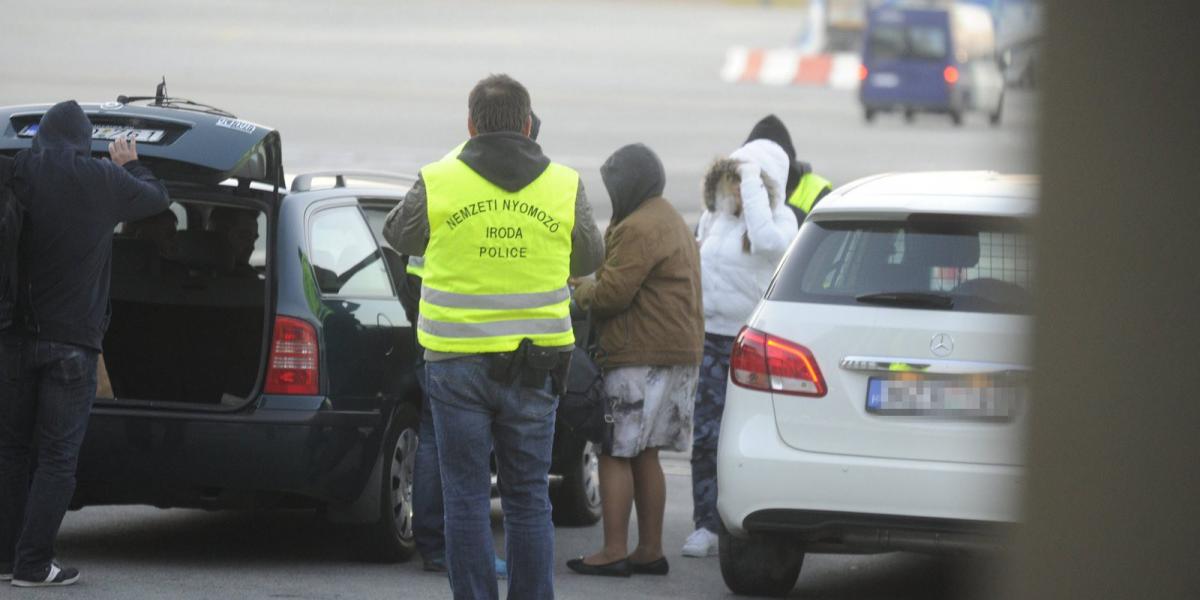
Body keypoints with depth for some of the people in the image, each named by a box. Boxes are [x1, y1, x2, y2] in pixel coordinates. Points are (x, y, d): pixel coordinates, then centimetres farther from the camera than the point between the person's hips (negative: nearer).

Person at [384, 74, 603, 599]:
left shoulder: (438, 183, -4)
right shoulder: (565, 187, 1)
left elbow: (400, 235, 14)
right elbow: (589, 259, 14)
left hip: (457, 360, -1)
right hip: (534, 366, 1)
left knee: (466, 496, 4)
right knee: (528, 497, 9)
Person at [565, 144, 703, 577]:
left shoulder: (639, 229, -14)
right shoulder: (671, 222, 21)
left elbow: (611, 294, -18)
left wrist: (582, 290, 2)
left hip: (642, 359, -11)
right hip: (678, 354, 11)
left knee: (615, 452, -7)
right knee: (644, 454, 15)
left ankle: (613, 552, -9)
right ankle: (650, 550, 16)